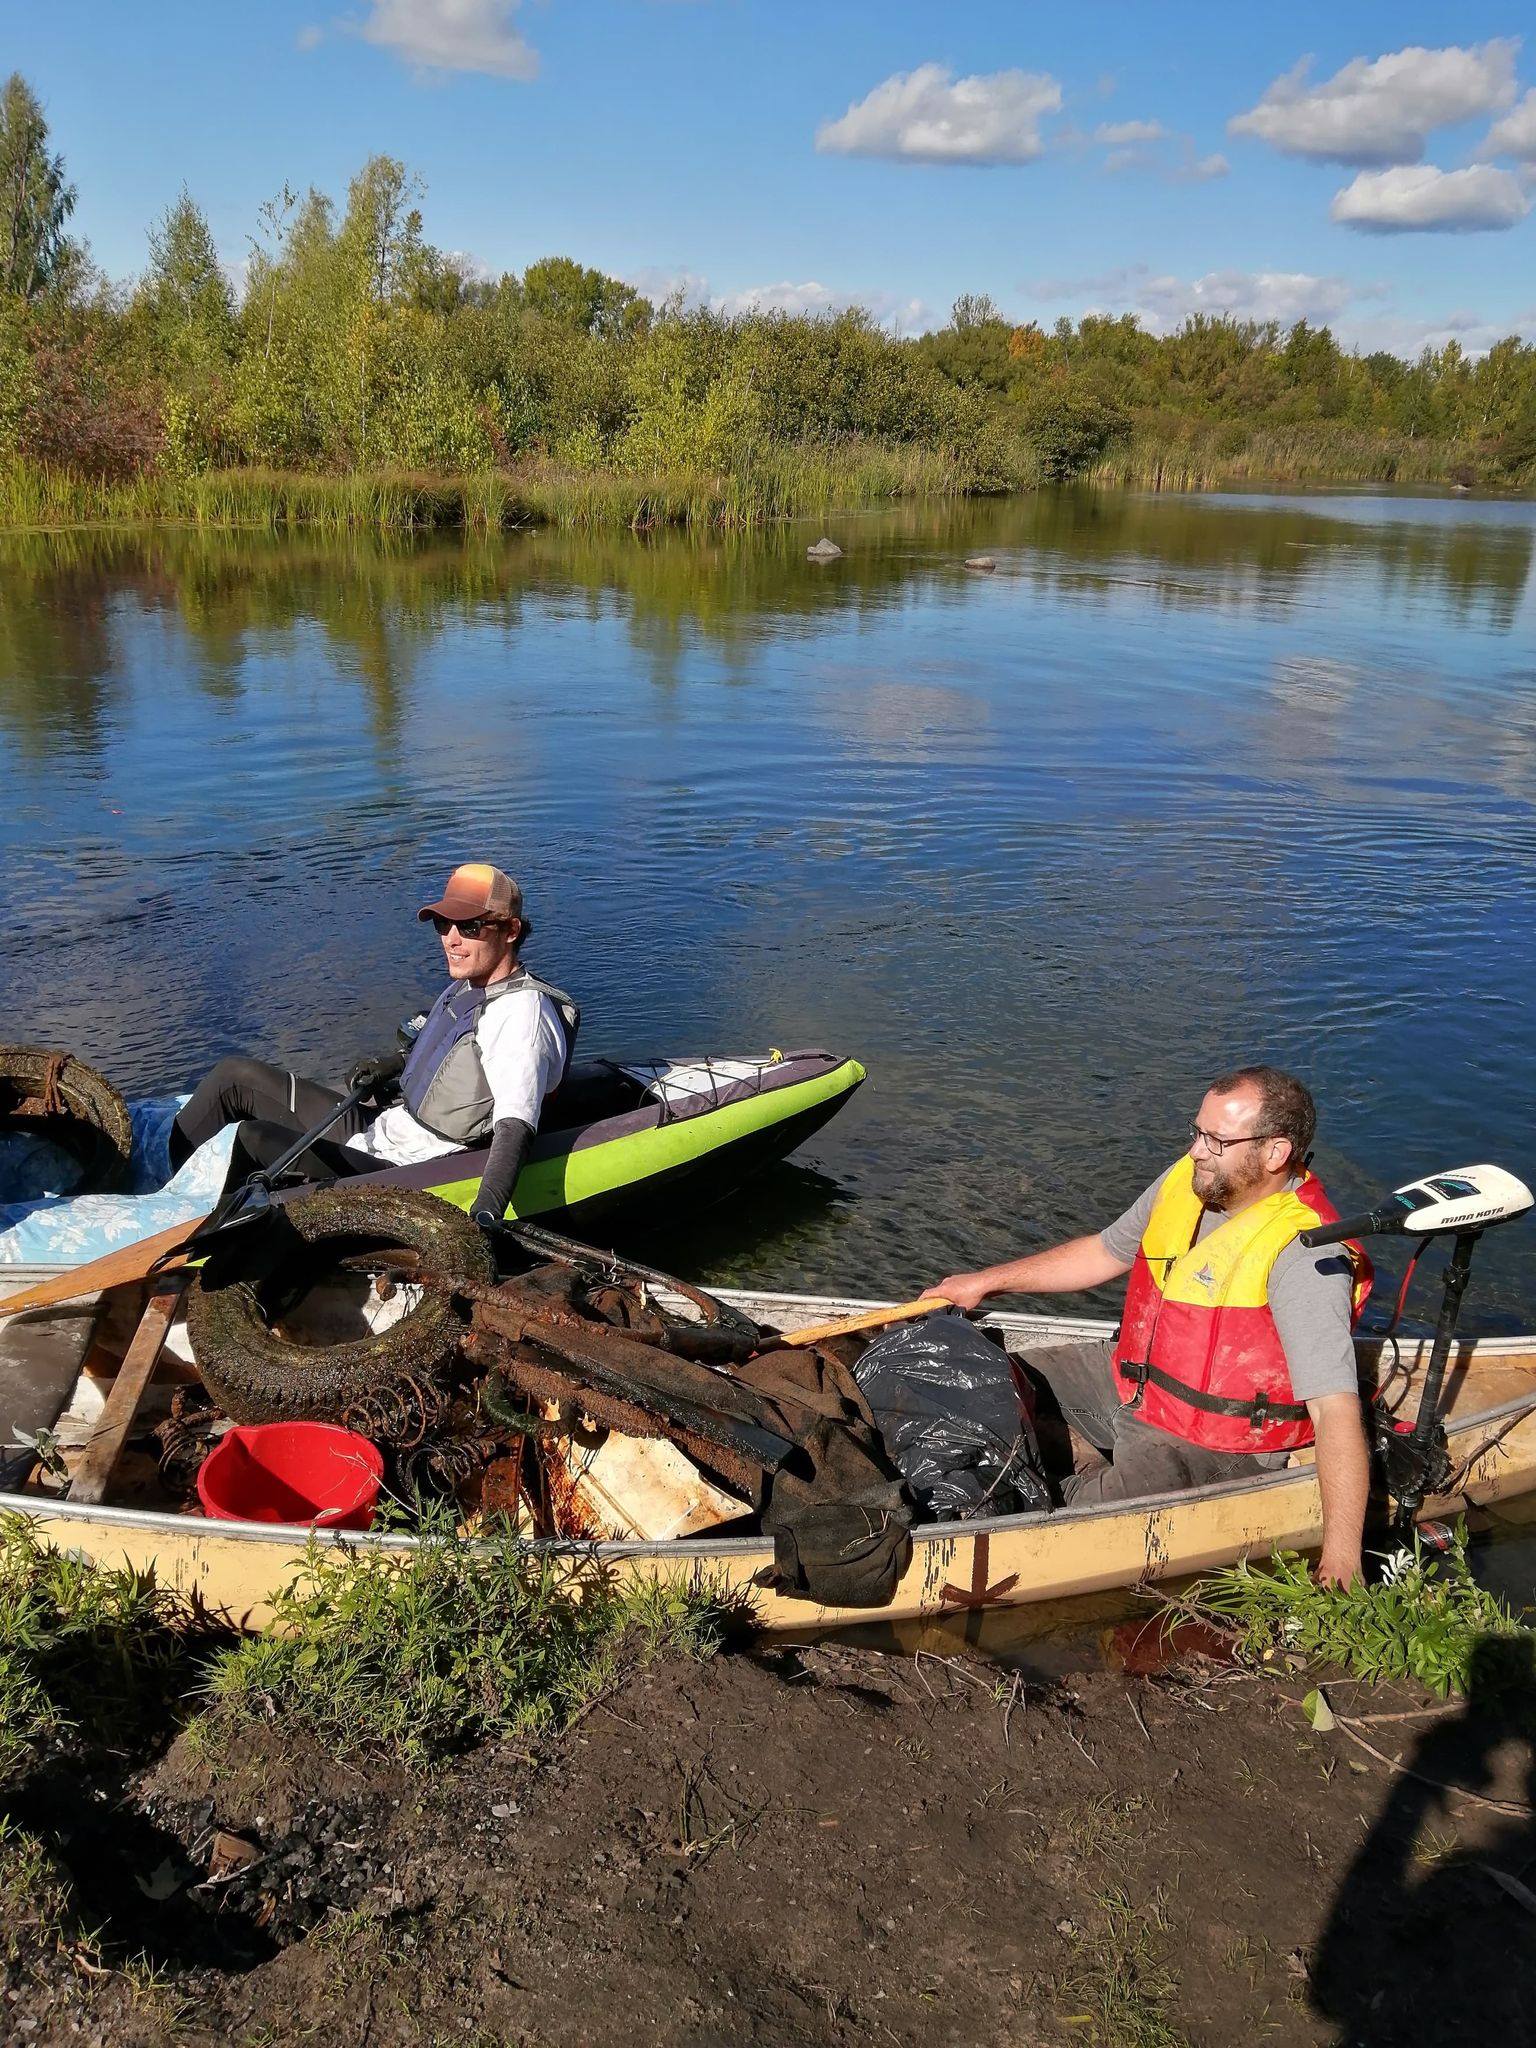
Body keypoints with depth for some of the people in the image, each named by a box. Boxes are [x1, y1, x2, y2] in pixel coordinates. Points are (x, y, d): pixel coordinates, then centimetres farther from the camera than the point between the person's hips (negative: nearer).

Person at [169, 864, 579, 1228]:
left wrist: (485, 1216, -48)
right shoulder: (469, 985, 6)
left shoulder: (522, 1011, -23)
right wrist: (396, 1064, 10)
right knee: (236, 1076, 7)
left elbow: (515, 1125, -35)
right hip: (377, 1125, 10)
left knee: (250, 1138, -16)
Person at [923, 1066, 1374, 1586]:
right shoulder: (1188, 1181, -4)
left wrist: (1341, 1557, -39)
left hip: (1214, 1442, -7)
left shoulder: (1305, 1257, -27)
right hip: (1129, 1381, 8)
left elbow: (1337, 1409, -32)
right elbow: (1104, 1252, 13)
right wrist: (987, 1282, 16)